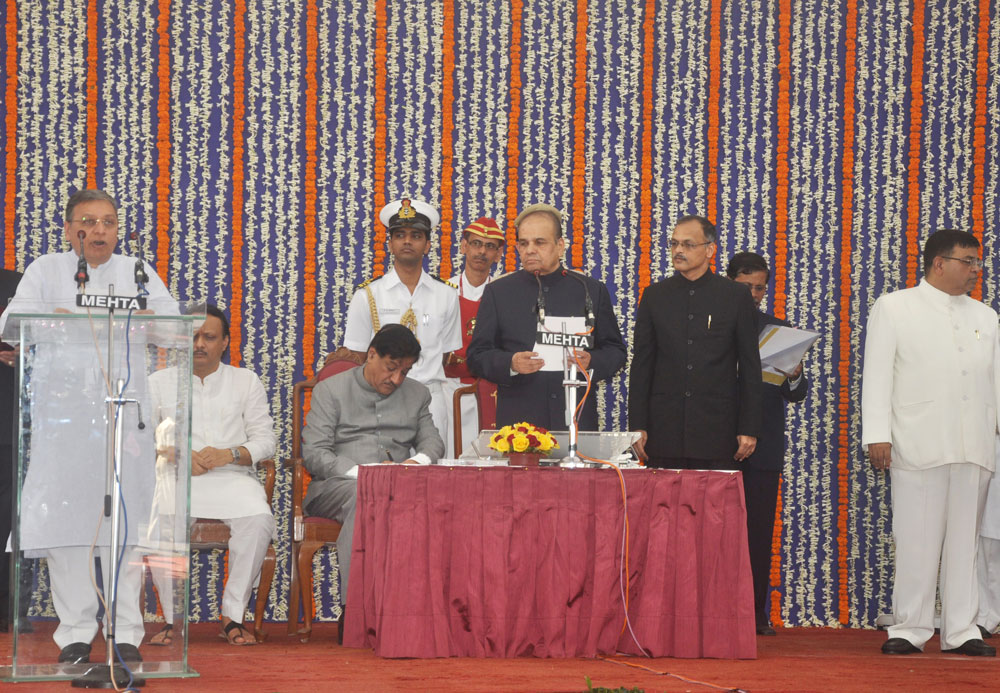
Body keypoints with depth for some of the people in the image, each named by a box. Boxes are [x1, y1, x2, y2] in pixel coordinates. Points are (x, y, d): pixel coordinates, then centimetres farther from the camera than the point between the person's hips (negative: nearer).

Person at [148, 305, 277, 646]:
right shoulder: (160, 382, 17)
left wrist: (229, 454, -11)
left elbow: (266, 439, 9)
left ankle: (233, 614, -23)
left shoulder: (246, 381, 17)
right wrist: (175, 456, -10)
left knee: (259, 518, -34)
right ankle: (172, 617, -24)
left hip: (232, 476, 0)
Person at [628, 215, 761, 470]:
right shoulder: (655, 296, 10)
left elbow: (750, 367, 4)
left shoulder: (736, 296, 4)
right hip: (665, 431, 2)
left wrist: (749, 429, -1)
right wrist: (637, 426, 2)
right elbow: (641, 365, 9)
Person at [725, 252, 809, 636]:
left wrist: (794, 377, -14)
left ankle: (757, 612, 2)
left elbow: (798, 395, 8)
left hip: (763, 447, 2)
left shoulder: (779, 330, 12)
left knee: (759, 532, 0)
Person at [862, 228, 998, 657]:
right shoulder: (893, 308, 8)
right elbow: (877, 375, 3)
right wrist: (877, 435, -6)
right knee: (916, 540, -4)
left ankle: (961, 630, 7)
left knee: (966, 539, 3)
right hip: (919, 443, -4)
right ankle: (910, 629, 3)